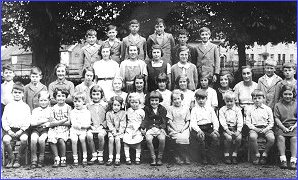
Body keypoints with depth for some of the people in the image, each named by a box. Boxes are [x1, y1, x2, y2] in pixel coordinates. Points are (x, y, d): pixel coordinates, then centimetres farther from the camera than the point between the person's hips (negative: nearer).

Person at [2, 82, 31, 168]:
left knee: (24, 139, -32)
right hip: (10, 129, 1)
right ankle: (11, 158, -4)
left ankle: (18, 159, -11)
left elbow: (27, 121, 2)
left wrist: (21, 130, -12)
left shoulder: (25, 106, 10)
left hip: (22, 129, -1)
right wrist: (9, 130, -8)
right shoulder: (8, 106, 14)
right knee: (5, 139, -29)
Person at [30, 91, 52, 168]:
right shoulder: (35, 110, 14)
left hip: (45, 129, -1)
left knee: (41, 139, -32)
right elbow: (32, 123, 1)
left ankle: (41, 158, -12)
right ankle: (33, 160, -19)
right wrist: (45, 120, -9)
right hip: (36, 129, 2)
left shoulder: (50, 110, 10)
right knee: (33, 139, -30)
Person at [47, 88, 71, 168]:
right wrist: (63, 120, -10)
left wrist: (56, 122, -7)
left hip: (64, 129, -2)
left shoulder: (68, 107, 5)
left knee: (61, 140, -30)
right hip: (54, 129, 2)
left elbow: (68, 123, -3)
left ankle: (63, 159, -11)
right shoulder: (53, 108, 9)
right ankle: (56, 159, -13)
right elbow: (51, 124, 0)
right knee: (51, 139, -27)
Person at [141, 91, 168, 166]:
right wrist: (142, 127, -10)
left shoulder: (162, 109, 10)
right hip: (150, 128, 0)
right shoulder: (147, 108, 10)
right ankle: (153, 158, -16)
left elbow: (164, 121, 6)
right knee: (148, 139, -30)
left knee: (162, 139, -30)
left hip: (160, 128, 0)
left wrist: (162, 128, -10)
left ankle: (160, 158, -11)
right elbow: (145, 119, 5)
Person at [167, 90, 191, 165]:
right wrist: (176, 129, -11)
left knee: (185, 138, -29)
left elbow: (188, 122, 9)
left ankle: (186, 158, -17)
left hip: (184, 129, 1)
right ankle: (177, 157, -17)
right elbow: (170, 121, 1)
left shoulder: (186, 109, 12)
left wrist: (183, 129, -8)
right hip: (173, 129, -1)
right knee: (180, 138, -30)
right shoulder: (170, 108, 8)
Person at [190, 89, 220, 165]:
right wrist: (198, 130, -21)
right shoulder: (194, 110, 9)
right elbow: (193, 123, -2)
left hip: (209, 128, 2)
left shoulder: (210, 109, 18)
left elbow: (215, 120, 10)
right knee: (201, 137, -34)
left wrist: (215, 129, -11)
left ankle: (212, 157, -14)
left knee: (216, 136, -29)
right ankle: (203, 158, -17)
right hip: (199, 129, -2)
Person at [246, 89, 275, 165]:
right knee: (252, 137, -35)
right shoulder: (250, 110, 10)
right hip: (254, 128, 0)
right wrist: (254, 128, -9)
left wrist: (266, 129, -9)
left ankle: (265, 154, -6)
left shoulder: (268, 109, 10)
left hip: (265, 128, 1)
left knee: (272, 138, -30)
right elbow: (247, 122, 6)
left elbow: (271, 122, 8)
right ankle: (257, 155, -13)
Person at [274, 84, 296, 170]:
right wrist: (283, 127, -11)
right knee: (280, 137, -29)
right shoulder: (278, 105, 9)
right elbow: (277, 119, 3)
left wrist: (294, 126, -10)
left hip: (294, 126, 0)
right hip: (282, 126, 0)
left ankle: (293, 161, -29)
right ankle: (283, 160, -26)